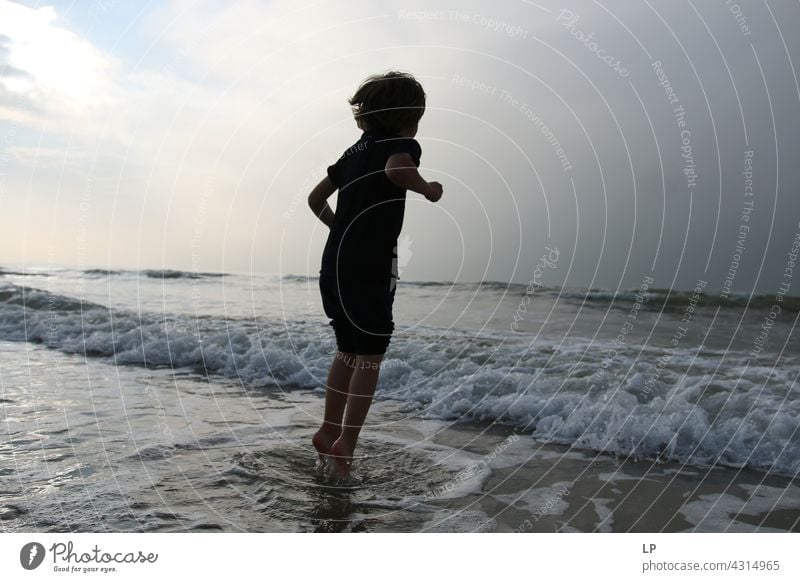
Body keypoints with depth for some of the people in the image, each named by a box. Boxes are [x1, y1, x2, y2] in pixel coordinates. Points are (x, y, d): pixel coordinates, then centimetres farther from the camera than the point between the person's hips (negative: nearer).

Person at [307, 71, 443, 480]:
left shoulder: (356, 150, 17)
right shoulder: (403, 146, -3)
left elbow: (316, 199, 21)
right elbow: (396, 170, -29)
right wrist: (428, 189, -11)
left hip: (334, 264, 7)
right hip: (369, 267, -7)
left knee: (348, 351, 19)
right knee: (370, 357, 4)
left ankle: (330, 431, 25)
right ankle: (344, 443, 4)